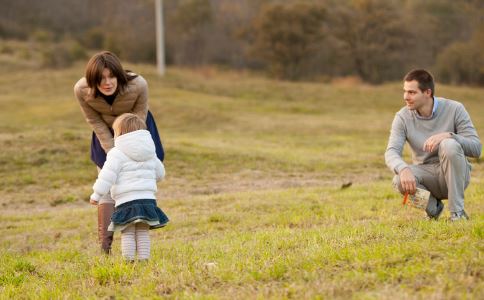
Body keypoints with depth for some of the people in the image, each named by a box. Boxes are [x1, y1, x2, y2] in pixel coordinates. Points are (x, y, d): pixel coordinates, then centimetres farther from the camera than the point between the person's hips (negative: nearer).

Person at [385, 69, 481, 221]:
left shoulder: (454, 109, -11)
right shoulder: (403, 117, -6)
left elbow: (476, 148, -16)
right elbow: (391, 152, -17)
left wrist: (448, 136, -34)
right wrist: (403, 169, -41)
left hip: (455, 174, -1)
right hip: (426, 173, 2)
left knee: (449, 145, -32)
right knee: (400, 181, -31)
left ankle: (457, 212, -23)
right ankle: (433, 206, 2)